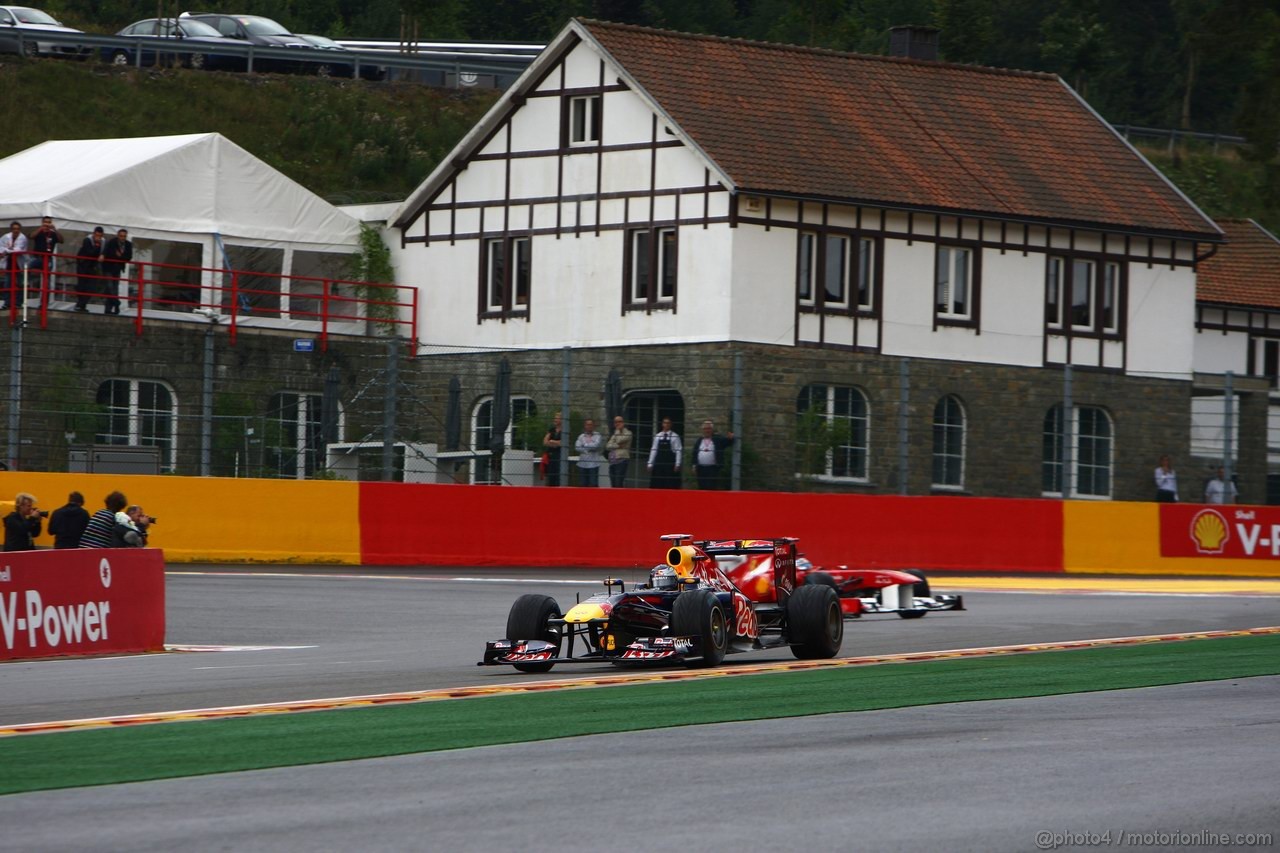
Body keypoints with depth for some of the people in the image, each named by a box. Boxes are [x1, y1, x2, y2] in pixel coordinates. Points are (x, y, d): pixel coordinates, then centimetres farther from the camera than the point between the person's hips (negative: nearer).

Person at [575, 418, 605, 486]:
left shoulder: (597, 436, 3)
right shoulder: (581, 437, 11)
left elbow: (596, 445, -13)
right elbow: (577, 447, -3)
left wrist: (585, 445, -1)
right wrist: (589, 450, -11)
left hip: (593, 464, -3)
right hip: (583, 463, 3)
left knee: (593, 483, -8)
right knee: (584, 484, 5)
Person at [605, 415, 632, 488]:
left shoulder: (627, 433, 3)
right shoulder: (614, 435, 22)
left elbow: (619, 440, -14)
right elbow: (607, 446, 8)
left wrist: (618, 430, 1)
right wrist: (617, 446, -9)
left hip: (622, 460, -7)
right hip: (612, 461, 7)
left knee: (619, 484, -15)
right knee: (613, 485, 5)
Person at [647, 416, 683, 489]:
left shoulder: (675, 437, -2)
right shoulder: (657, 437, 10)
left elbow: (678, 451, -5)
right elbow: (653, 450, 11)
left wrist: (677, 464, -11)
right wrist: (650, 464, 7)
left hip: (670, 465, -4)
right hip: (659, 464, 4)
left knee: (670, 486, -4)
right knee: (657, 485, 2)